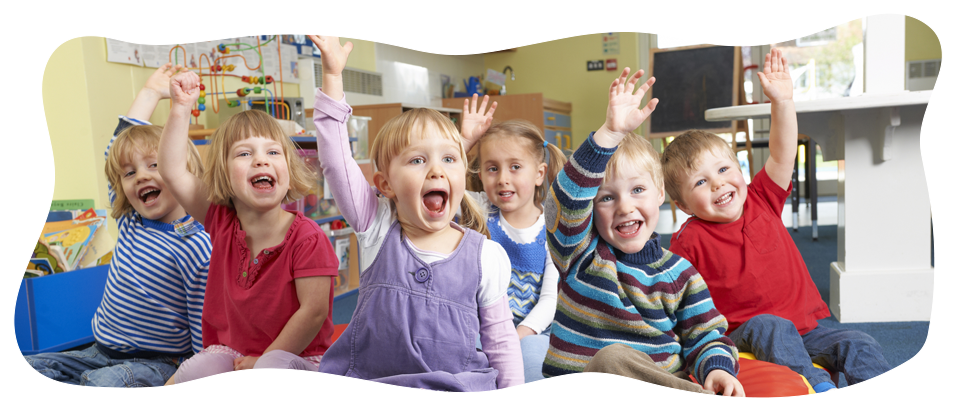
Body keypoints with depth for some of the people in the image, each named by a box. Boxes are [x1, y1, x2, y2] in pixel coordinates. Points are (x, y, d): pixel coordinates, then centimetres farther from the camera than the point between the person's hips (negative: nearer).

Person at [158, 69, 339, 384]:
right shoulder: (222, 222, -2)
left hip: (295, 356, -4)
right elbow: (172, 171, -2)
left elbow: (314, 311, -18)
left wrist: (265, 359, -13)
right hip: (229, 351, 4)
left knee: (270, 372, -33)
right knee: (194, 371, -21)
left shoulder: (306, 237, -18)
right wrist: (181, 108, -7)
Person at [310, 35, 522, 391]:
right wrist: (332, 75, -14)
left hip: (457, 389, -1)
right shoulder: (378, 230, -5)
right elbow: (335, 161, -11)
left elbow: (500, 338, 3)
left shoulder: (486, 256, -6)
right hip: (368, 385, 2)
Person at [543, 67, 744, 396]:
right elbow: (569, 196, -20)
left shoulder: (679, 272, 7)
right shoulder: (580, 252, -2)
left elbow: (705, 336, 9)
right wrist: (611, 132, -32)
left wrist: (717, 368, -15)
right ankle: (707, 401, -28)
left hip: (665, 388, 1)